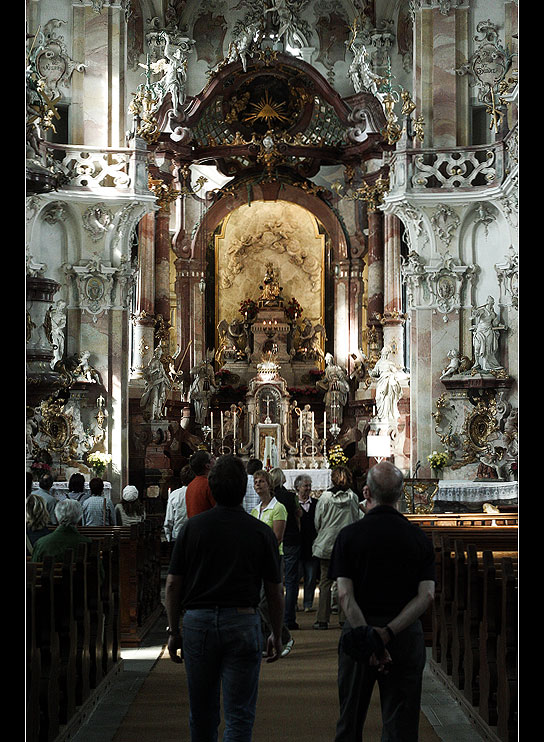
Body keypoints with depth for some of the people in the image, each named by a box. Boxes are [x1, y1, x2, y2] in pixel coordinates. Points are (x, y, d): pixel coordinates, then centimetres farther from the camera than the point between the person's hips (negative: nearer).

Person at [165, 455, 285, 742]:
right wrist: (277, 634, 14)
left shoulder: (193, 527, 1)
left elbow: (172, 584, 1)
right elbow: (274, 591, 2)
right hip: (243, 621, -2)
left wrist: (174, 631, 10)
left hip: (197, 621, 2)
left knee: (202, 714, 16)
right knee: (239, 715, 0)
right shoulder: (261, 532, -1)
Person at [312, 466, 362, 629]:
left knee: (325, 582, 4)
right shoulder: (353, 497, -2)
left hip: (326, 545, -1)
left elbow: (317, 521, 1)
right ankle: (344, 618, 6)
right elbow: (358, 520, 6)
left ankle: (323, 620, 3)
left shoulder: (325, 497, -6)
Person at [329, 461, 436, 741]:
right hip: (406, 635, 1)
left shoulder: (349, 535, -5)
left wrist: (369, 639, -18)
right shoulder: (419, 537, 0)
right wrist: (388, 633, -17)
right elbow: (426, 596, -11)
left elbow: (345, 596, -14)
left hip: (358, 630, -1)